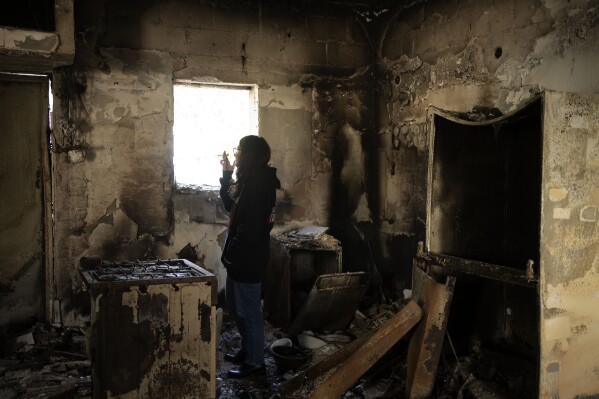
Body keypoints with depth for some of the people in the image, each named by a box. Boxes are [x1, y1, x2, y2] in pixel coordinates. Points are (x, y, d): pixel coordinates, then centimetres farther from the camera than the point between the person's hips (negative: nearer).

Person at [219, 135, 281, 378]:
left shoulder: (258, 183, -19)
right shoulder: (250, 180, 12)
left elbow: (251, 225, -23)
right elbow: (231, 206, 19)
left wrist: (231, 253, -15)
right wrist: (227, 175, 11)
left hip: (248, 257, -10)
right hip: (242, 256, 10)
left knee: (249, 310, 1)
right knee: (235, 304, 20)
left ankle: (255, 361, 15)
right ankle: (247, 349, 35)